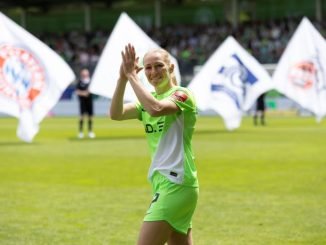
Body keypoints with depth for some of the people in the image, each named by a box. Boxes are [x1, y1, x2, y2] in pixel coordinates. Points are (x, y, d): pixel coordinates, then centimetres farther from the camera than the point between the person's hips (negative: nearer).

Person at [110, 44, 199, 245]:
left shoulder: (182, 94, -8)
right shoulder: (149, 99, 15)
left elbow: (156, 109, -29)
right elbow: (116, 113, -1)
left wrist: (132, 76, -21)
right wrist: (123, 78, -13)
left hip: (176, 183, -8)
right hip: (162, 182, 8)